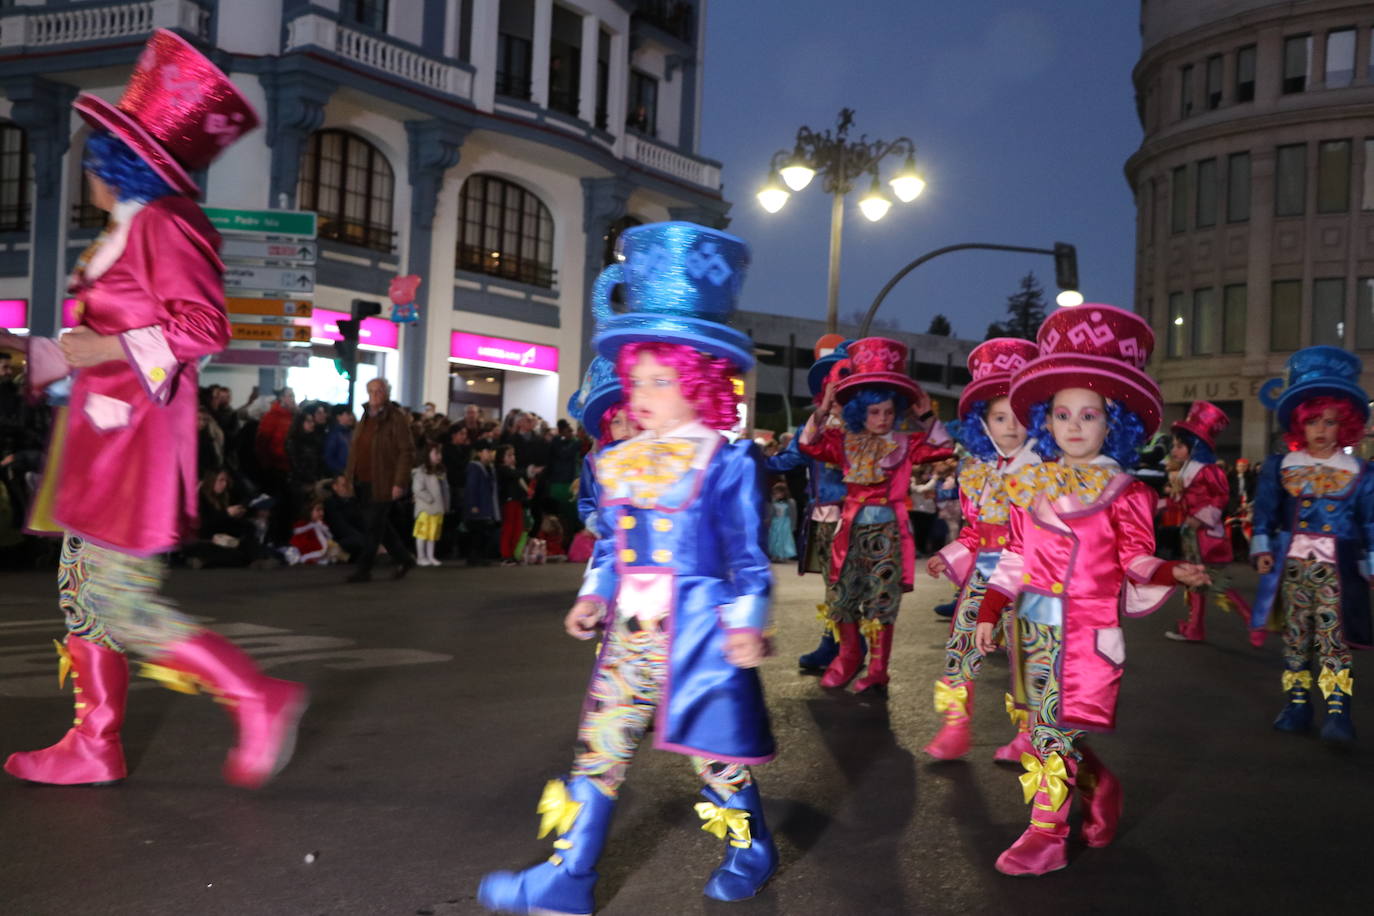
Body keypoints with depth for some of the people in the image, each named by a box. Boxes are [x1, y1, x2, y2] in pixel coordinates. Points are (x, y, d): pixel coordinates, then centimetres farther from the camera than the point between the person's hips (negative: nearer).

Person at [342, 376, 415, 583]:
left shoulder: (396, 418, -10)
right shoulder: (365, 418, 13)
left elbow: (407, 452, -13)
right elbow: (354, 448, 20)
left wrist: (399, 483, -17)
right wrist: (349, 475, 14)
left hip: (383, 484, -8)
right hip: (363, 481, 8)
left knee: (375, 527, -3)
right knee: (380, 525, 15)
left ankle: (364, 569, 3)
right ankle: (403, 559, 29)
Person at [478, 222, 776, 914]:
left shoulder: (726, 462, -10)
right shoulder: (618, 462, 8)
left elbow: (748, 556, -8)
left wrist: (745, 623, -14)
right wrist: (593, 597, 7)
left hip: (697, 634, -6)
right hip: (631, 633, 6)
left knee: (716, 752, 8)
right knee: (598, 752, 7)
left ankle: (750, 854, 33)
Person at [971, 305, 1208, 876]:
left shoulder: (1124, 493, -4)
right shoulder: (1029, 487, 8)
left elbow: (1138, 559, -2)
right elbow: (1013, 559, 12)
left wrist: (1171, 573, -22)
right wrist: (989, 614, 10)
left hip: (1087, 630, -5)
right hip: (1034, 627, 5)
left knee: (1056, 730, -5)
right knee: (1047, 728, 11)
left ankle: (1046, 835, 5)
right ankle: (1100, 788, 35)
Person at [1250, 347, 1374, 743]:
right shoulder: (1279, 468, 5)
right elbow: (1265, 513, 7)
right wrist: (1262, 549, -3)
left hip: (1337, 567, -2)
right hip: (1292, 562, 2)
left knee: (1333, 640, -8)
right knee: (1295, 637, 8)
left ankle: (1338, 711, -9)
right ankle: (1297, 704, 15)